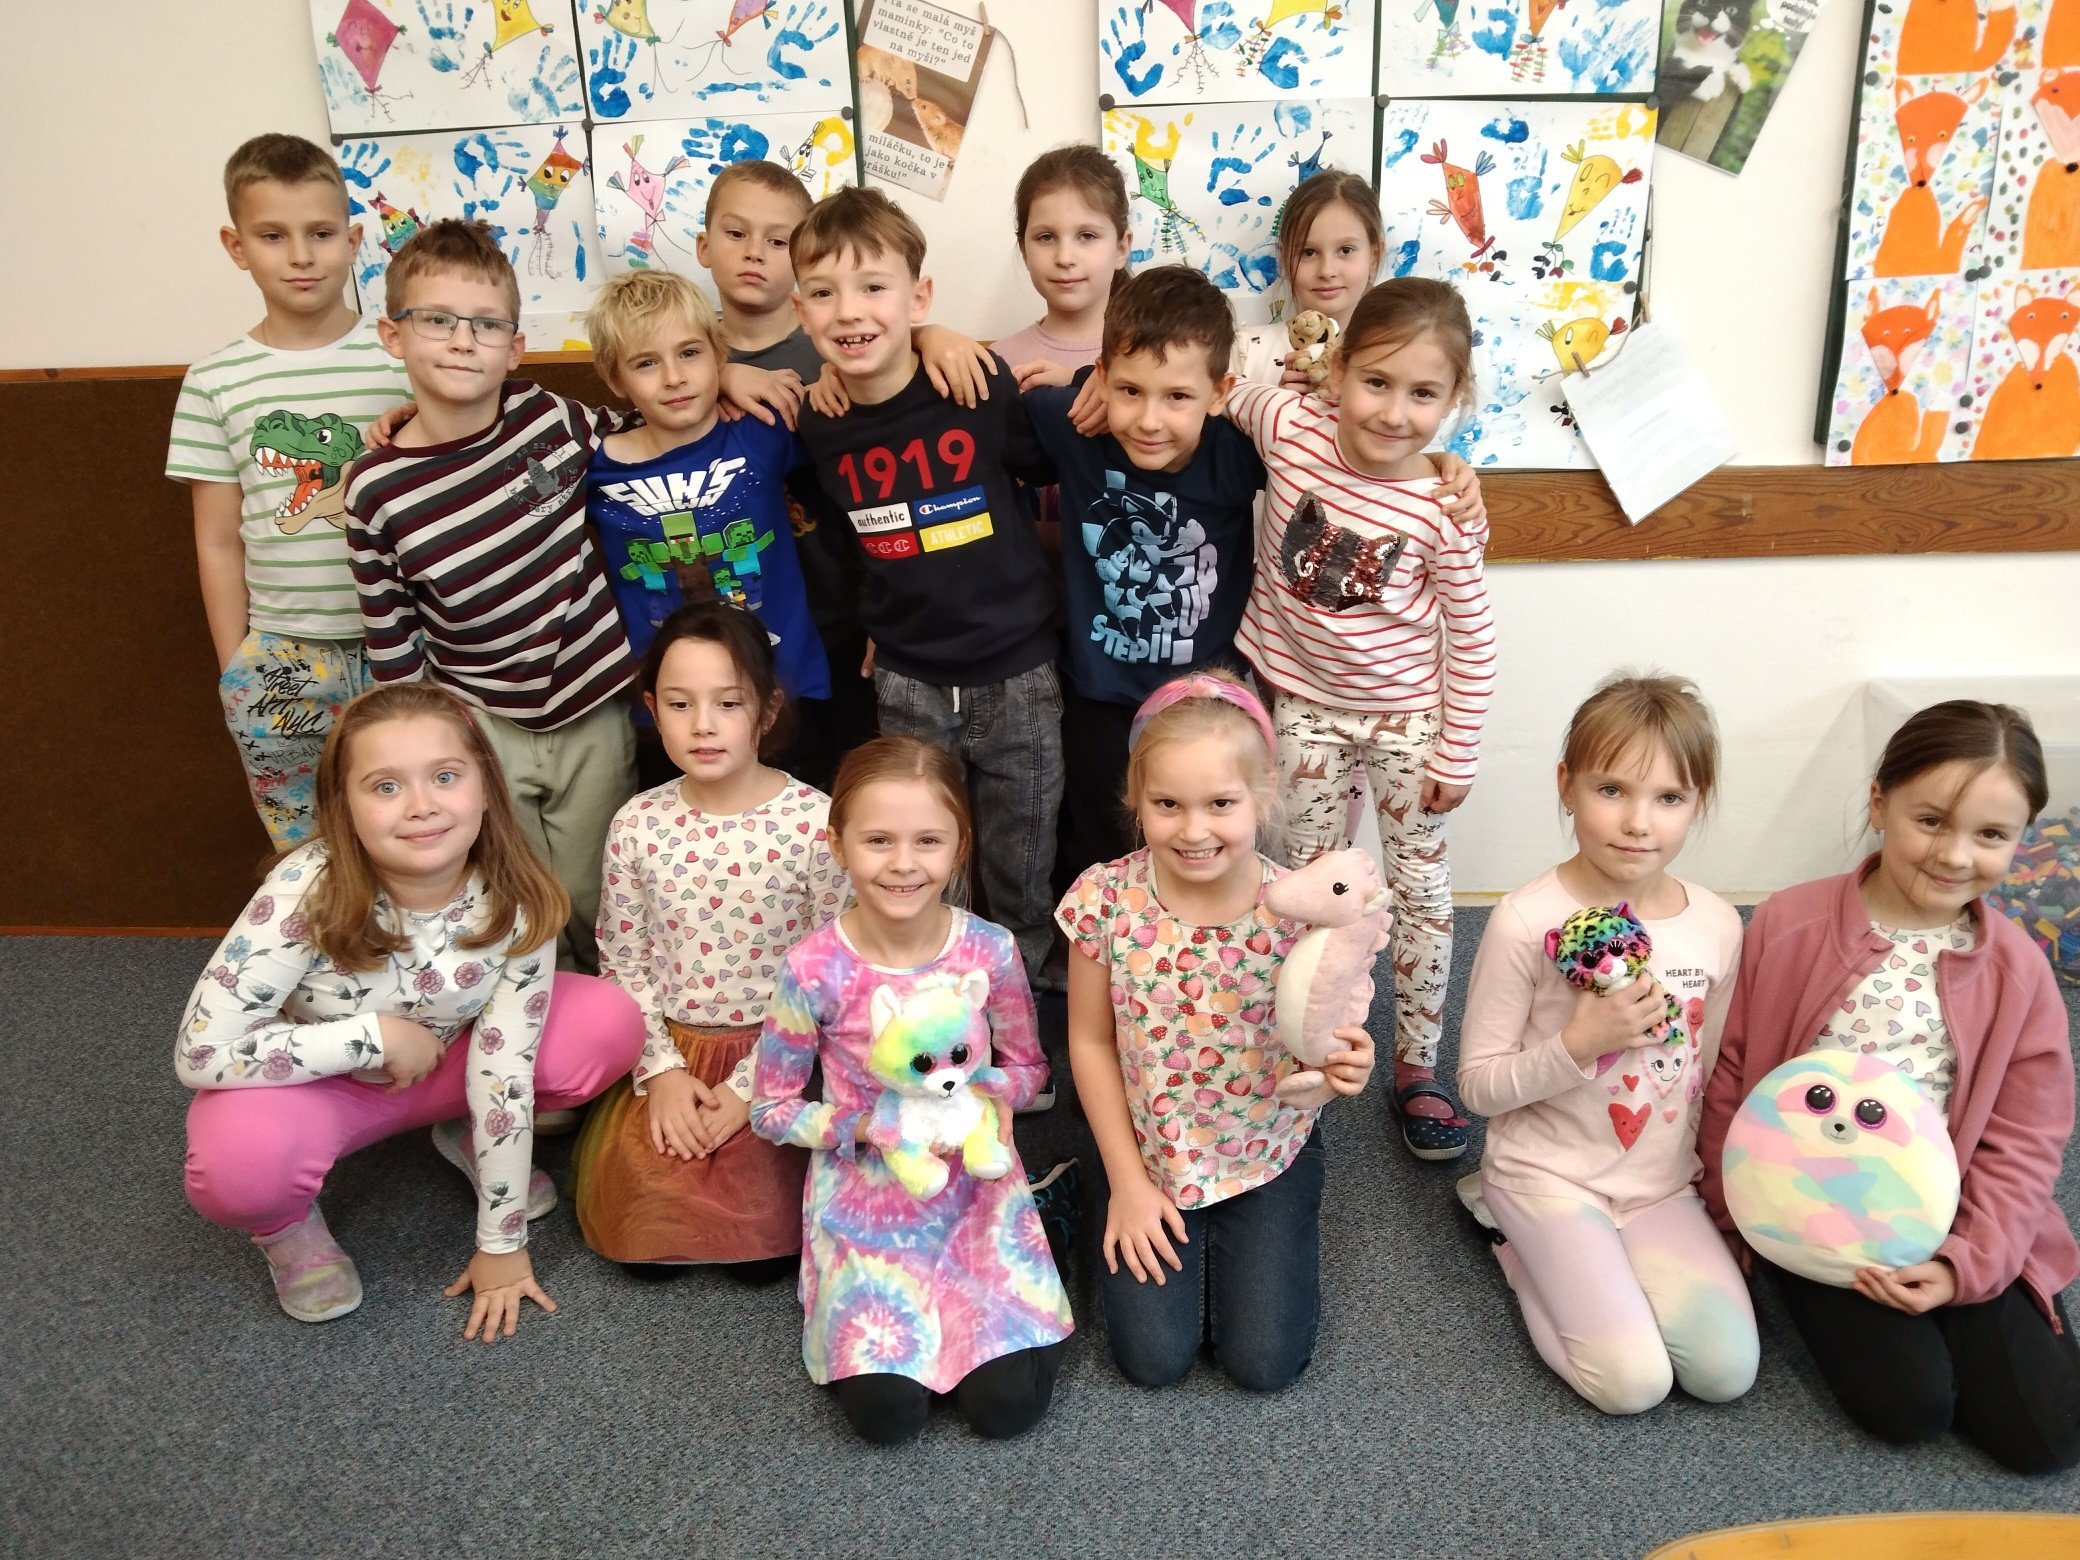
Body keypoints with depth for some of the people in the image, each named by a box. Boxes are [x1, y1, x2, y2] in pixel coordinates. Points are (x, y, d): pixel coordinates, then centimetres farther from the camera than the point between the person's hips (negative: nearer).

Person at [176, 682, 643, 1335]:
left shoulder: (517, 903, -24)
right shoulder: (306, 893, -30)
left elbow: (504, 1069, -19)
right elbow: (200, 1052, -28)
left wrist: (501, 1245, -14)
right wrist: (378, 1036, -30)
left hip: (443, 1067, 3)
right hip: (320, 1084, -2)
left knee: (612, 1025, -22)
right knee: (240, 1160, -37)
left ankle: (470, 1138, 7)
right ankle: (287, 1223, 1)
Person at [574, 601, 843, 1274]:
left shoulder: (815, 821, -15)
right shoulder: (637, 825, -5)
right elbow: (622, 965, 3)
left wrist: (751, 1089, -14)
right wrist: (661, 1072, -9)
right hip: (671, 1050, 3)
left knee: (763, 1250, -10)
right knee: (640, 1225, -8)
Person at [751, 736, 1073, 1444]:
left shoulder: (990, 951, -13)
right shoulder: (814, 969, -18)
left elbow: (1028, 1065, 4)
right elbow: (770, 1107, -5)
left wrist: (992, 1095, -18)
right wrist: (861, 1128, -21)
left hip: (976, 1187, 1)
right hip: (864, 1200, -1)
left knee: (1009, 1403, -9)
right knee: (887, 1412, -12)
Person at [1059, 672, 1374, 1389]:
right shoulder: (1106, 899, -19)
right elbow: (1091, 1041, -7)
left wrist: (1340, 1065, -35)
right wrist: (1127, 1181, -6)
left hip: (1268, 1154, 0)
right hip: (1147, 1152, 1)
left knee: (1266, 1363, -1)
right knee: (1153, 1359, -4)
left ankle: (1284, 1225, 27)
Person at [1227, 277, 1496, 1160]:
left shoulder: (1443, 510, -19)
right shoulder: (1287, 426, -15)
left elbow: (1472, 636, -10)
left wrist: (1457, 754, -7)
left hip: (1406, 716, -1)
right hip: (1306, 707, 2)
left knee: (1422, 890, 8)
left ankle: (1416, 1067, 25)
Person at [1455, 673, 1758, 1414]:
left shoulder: (1718, 925, -4)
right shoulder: (1527, 921, -19)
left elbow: (1712, 1069, 11)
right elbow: (1479, 1085, -13)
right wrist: (1579, 1044, -27)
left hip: (1664, 1185, 5)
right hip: (1550, 1175, -4)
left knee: (1727, 1370, -10)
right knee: (1634, 1382, -16)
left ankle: (1569, 1255, 12)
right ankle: (1524, 1244, 10)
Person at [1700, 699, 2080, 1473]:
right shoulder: (1788, 925, -11)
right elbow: (1731, 1076, -2)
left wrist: (1967, 1261, -15)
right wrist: (1733, 1216, 2)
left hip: (1954, 1230, 3)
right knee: (1909, 1403, -16)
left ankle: (1938, 1312, 20)